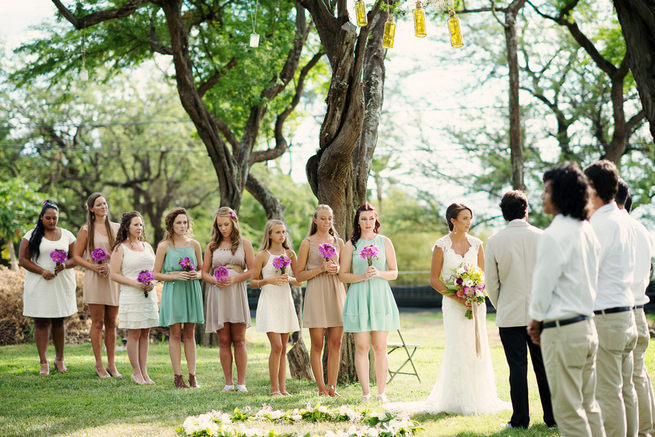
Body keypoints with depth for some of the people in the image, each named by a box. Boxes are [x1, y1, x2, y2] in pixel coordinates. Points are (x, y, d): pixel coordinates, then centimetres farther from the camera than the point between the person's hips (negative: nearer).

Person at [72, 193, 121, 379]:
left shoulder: (116, 228, 10)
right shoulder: (86, 230, 3)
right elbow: (76, 256, 2)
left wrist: (110, 266, -8)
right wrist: (94, 266, -13)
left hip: (113, 278, 3)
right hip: (94, 278, -3)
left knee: (111, 323, 6)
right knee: (98, 322, -2)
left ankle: (111, 364, 12)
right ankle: (99, 365, 4)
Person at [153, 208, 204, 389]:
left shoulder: (194, 244, 8)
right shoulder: (164, 246, 0)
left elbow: (202, 269, 16)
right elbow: (156, 274, -1)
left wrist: (197, 275, -7)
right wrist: (176, 276, -15)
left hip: (192, 291, 3)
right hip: (173, 292, -2)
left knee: (190, 334, 5)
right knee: (175, 334, 0)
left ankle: (192, 374, 8)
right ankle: (177, 375, 3)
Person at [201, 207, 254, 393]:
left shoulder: (244, 244, 7)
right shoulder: (212, 247, 13)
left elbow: (252, 270, 1)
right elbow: (204, 272, 13)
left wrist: (235, 278, -14)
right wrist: (215, 281, -8)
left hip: (237, 293, -2)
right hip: (217, 294, 2)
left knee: (239, 340, -2)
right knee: (224, 341, 2)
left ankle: (241, 383, 0)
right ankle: (228, 382, 5)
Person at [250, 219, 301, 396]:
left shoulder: (290, 254, 8)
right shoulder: (262, 255, -3)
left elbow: (299, 281, 13)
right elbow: (253, 282, -1)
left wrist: (290, 279, -8)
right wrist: (268, 280, -17)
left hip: (285, 301, 4)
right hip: (269, 302, -4)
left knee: (283, 348, 6)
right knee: (276, 346, -12)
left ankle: (282, 387, 9)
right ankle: (274, 388, -4)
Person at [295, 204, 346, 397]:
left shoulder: (338, 242, 12)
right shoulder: (307, 243, 2)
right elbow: (299, 275, 0)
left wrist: (337, 269, -3)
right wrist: (321, 268, -13)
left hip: (336, 293, 4)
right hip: (316, 294, -4)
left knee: (336, 343, 1)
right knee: (317, 344, -2)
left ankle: (332, 386, 6)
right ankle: (321, 387, 3)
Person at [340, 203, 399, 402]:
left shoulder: (385, 242, 8)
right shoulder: (351, 245, 5)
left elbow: (394, 273, 9)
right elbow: (343, 275, 4)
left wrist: (379, 273, -11)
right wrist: (362, 276, -12)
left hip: (380, 296, 1)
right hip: (359, 297, -1)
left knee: (380, 347, 0)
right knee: (361, 347, -2)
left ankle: (381, 392, 6)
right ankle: (365, 392, 5)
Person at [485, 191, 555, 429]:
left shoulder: (494, 242, -6)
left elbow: (491, 283, -1)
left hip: (510, 315, -1)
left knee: (517, 368, 4)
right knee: (544, 365, 9)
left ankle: (520, 420, 8)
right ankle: (552, 417, 14)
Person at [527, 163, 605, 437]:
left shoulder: (554, 235, -16)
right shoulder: (587, 230, 11)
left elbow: (544, 284, -14)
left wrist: (536, 319, 3)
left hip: (562, 331, -9)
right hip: (587, 325, 9)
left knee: (568, 410, -3)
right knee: (588, 405, 15)